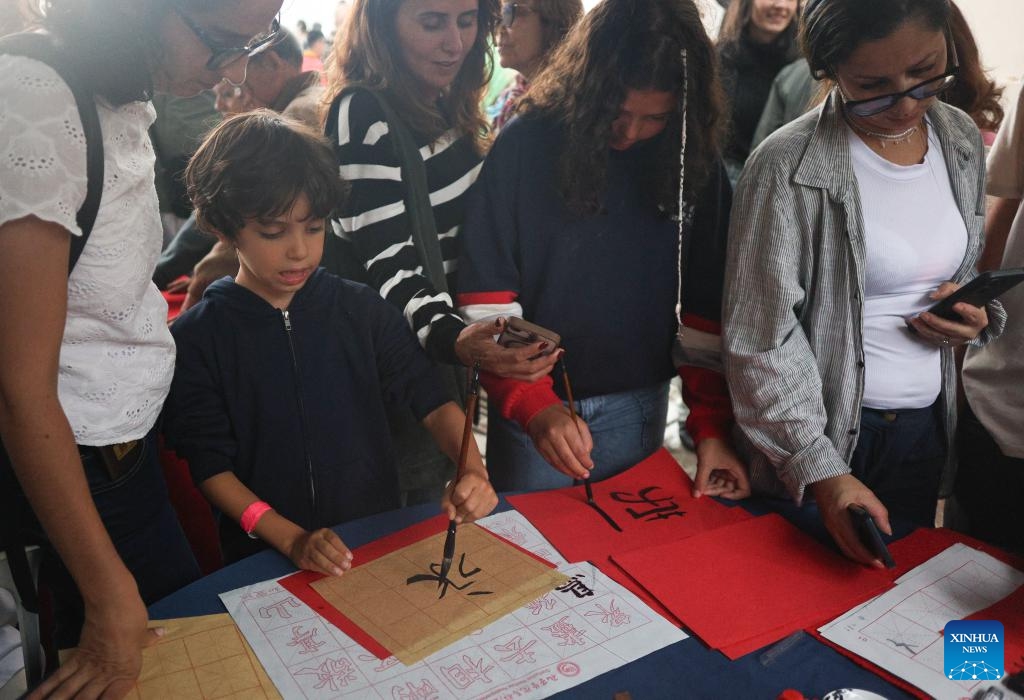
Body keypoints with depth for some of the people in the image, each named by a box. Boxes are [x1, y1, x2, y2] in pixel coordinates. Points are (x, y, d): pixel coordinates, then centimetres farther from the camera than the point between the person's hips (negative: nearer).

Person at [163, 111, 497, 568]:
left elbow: (432, 402, 2)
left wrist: (473, 472, -15)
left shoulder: (361, 309, 1)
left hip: (381, 540, 1)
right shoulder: (194, 340, -4)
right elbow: (211, 467, -3)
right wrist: (293, 540, -15)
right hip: (264, 558, -1)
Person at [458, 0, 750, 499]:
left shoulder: (694, 161, -5)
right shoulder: (525, 144, -13)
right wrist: (532, 403, -23)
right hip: (530, 401, -2)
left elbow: (707, 304, -1)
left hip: (638, 406, 2)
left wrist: (712, 425, -6)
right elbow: (485, 297, -13)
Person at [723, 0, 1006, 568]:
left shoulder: (963, 138, 1)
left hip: (927, 429, 6)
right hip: (826, 433, -5)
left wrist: (977, 313, -5)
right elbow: (762, 338, -19)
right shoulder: (788, 165, -19)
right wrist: (820, 470, -23)